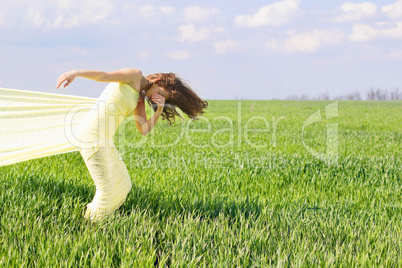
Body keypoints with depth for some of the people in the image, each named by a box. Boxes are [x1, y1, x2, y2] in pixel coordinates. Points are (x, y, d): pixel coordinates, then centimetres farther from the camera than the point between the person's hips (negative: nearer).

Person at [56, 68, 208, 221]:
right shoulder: (136, 76, -3)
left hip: (103, 136, 10)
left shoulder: (140, 97, 21)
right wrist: (77, 73, -30)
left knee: (123, 186, 16)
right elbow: (105, 76, -16)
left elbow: (143, 130, 11)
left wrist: (159, 111, -3)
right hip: (94, 132, -10)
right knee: (106, 190, -6)